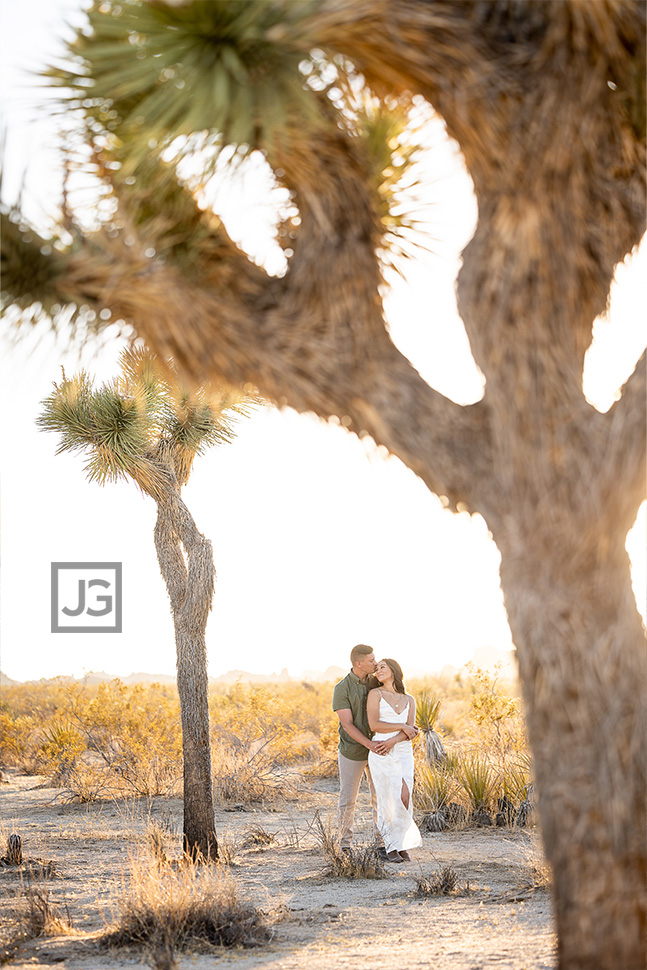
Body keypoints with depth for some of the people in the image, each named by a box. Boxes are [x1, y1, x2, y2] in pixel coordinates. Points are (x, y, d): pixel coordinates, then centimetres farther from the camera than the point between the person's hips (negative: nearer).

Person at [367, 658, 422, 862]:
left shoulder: (409, 700, 12)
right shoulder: (375, 694, 1)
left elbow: (411, 731, -1)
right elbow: (374, 725, -10)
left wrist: (393, 741, -19)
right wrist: (402, 727, -9)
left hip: (403, 753, 3)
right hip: (381, 754, -3)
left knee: (404, 800, -8)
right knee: (389, 801, -7)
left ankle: (402, 845, 7)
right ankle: (391, 847, 6)